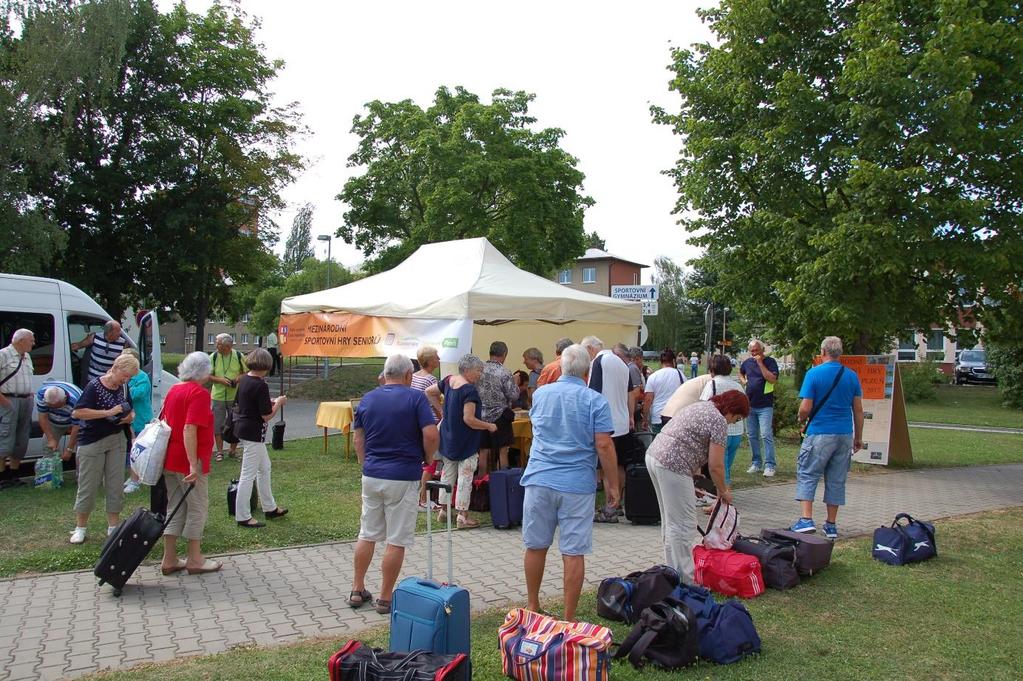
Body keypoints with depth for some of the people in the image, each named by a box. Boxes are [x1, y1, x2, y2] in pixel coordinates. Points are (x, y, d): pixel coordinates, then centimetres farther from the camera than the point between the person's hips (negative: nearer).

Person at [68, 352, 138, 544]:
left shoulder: (123, 389, 6)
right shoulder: (94, 386, -13)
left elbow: (130, 410, 20)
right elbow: (76, 413, -21)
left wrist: (130, 416, -5)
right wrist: (108, 413, -25)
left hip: (116, 440, 6)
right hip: (92, 442, -6)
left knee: (116, 485, 7)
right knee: (88, 485, 3)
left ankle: (113, 526, 18)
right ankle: (80, 528, 18)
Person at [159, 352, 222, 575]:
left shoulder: (173, 390, 11)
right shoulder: (199, 393, -16)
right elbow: (189, 429, -25)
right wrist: (193, 464, -26)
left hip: (170, 459, 8)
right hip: (188, 462, -8)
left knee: (176, 508, 15)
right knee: (198, 508, 5)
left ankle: (169, 560, 18)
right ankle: (194, 560, 13)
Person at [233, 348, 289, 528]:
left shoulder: (243, 380, 4)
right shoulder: (261, 385, -21)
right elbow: (267, 415, -21)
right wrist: (278, 402, -3)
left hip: (242, 428, 10)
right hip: (253, 433, -10)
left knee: (264, 468, 21)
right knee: (248, 475, 0)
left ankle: (270, 508, 32)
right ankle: (243, 516, 9)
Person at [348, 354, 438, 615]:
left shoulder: (367, 399, 6)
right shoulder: (415, 397, -9)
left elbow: (358, 439, 11)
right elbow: (431, 435, -17)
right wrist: (427, 459, 0)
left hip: (371, 476, 5)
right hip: (403, 478, -5)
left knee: (367, 535, 17)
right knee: (396, 541, 4)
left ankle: (357, 591, 24)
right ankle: (385, 599, 10)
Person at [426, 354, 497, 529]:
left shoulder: (449, 381, 2)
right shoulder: (469, 390, -22)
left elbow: (429, 392, 14)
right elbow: (469, 419, -25)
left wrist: (441, 409, 17)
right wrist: (489, 426, -12)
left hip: (448, 439, 8)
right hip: (465, 443, -8)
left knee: (447, 475, 16)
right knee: (465, 478, 0)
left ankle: (443, 511, 25)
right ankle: (462, 516, 4)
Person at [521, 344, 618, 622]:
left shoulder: (540, 394, 8)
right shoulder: (595, 400, -5)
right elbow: (604, 445, -10)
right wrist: (612, 483, -2)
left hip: (539, 480, 3)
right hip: (577, 484, -3)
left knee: (535, 547, 14)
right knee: (573, 553, 3)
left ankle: (532, 606, 28)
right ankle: (569, 617, 9)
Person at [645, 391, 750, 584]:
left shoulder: (702, 406, 19)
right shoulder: (719, 421, -9)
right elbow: (716, 465, -8)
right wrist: (723, 491, 7)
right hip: (672, 465, -10)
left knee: (670, 520, 19)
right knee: (683, 525, -3)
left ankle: (673, 569, 29)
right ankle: (685, 581, 2)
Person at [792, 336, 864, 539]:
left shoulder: (814, 374, -8)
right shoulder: (852, 376, 4)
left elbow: (805, 408, -12)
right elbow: (858, 410, 7)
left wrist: (801, 419, 10)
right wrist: (858, 437, 16)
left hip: (820, 433, -4)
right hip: (845, 435, 4)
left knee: (807, 475, 3)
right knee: (837, 480, 10)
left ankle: (806, 520, -9)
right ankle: (831, 526, 15)